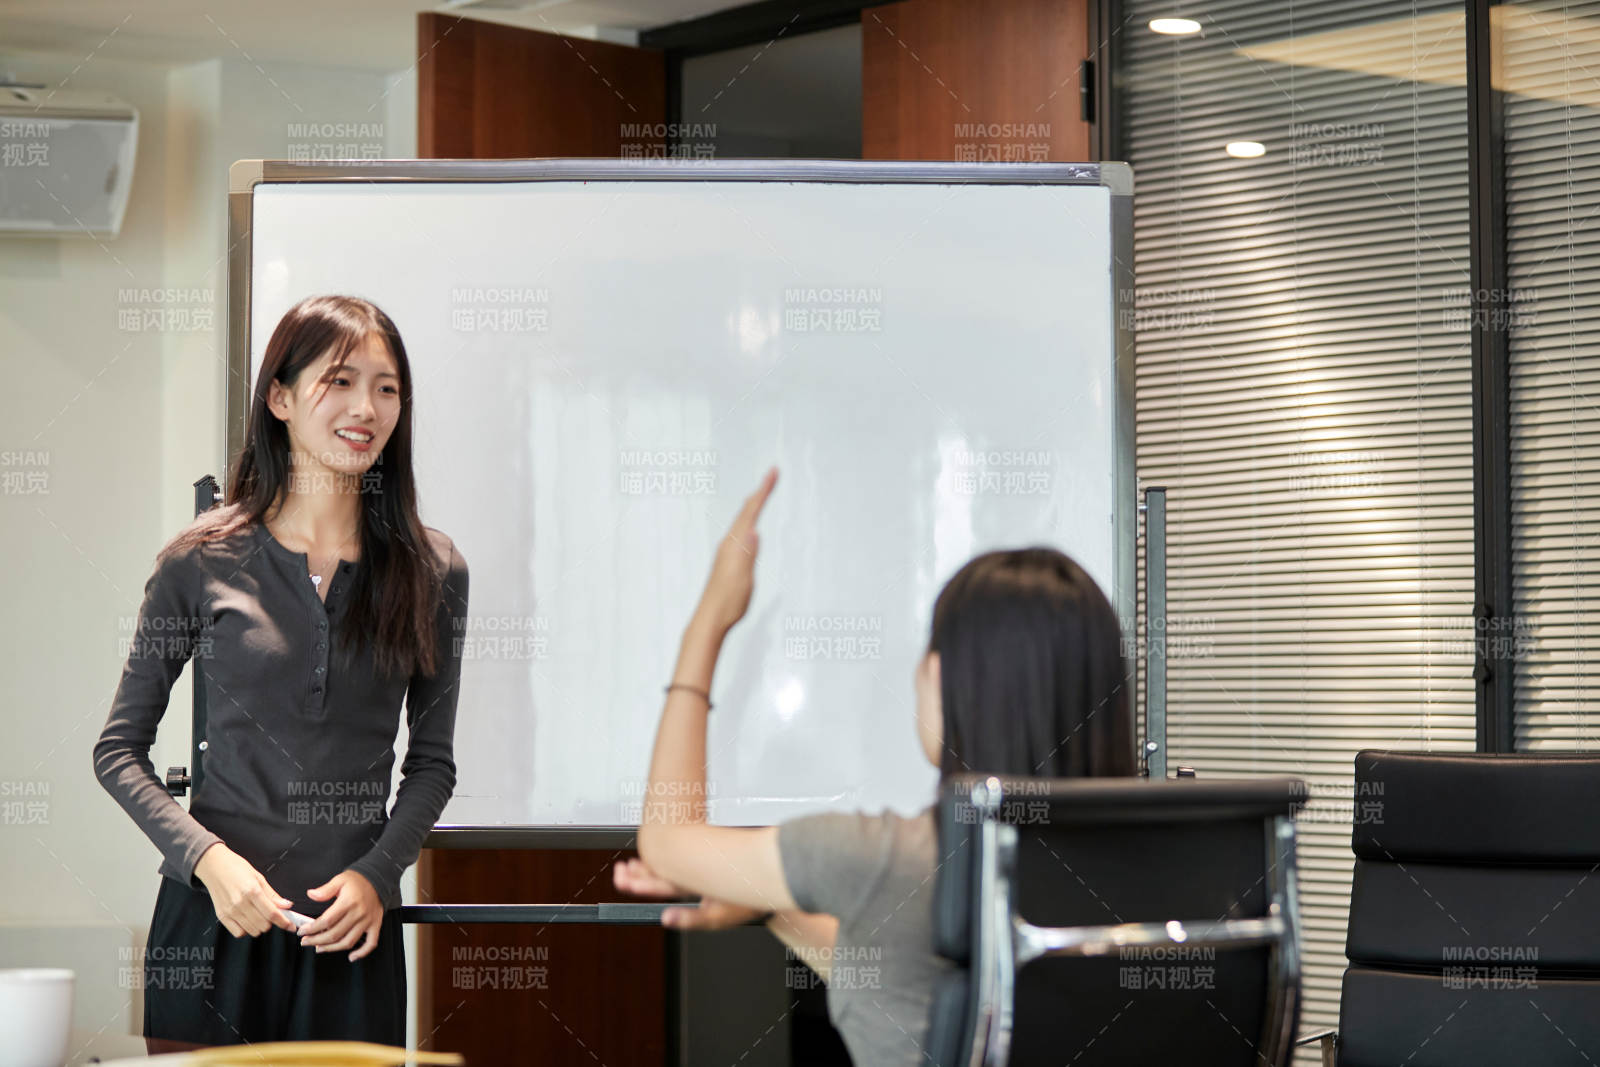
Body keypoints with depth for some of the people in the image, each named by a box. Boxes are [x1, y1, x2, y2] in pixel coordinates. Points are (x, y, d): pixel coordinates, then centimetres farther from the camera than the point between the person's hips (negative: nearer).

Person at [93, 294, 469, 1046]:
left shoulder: (431, 571, 3)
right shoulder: (203, 561, -2)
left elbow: (432, 759, 10)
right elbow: (118, 751, 2)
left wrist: (377, 876, -5)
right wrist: (208, 857, -11)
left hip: (354, 930, 1)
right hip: (213, 916, -1)